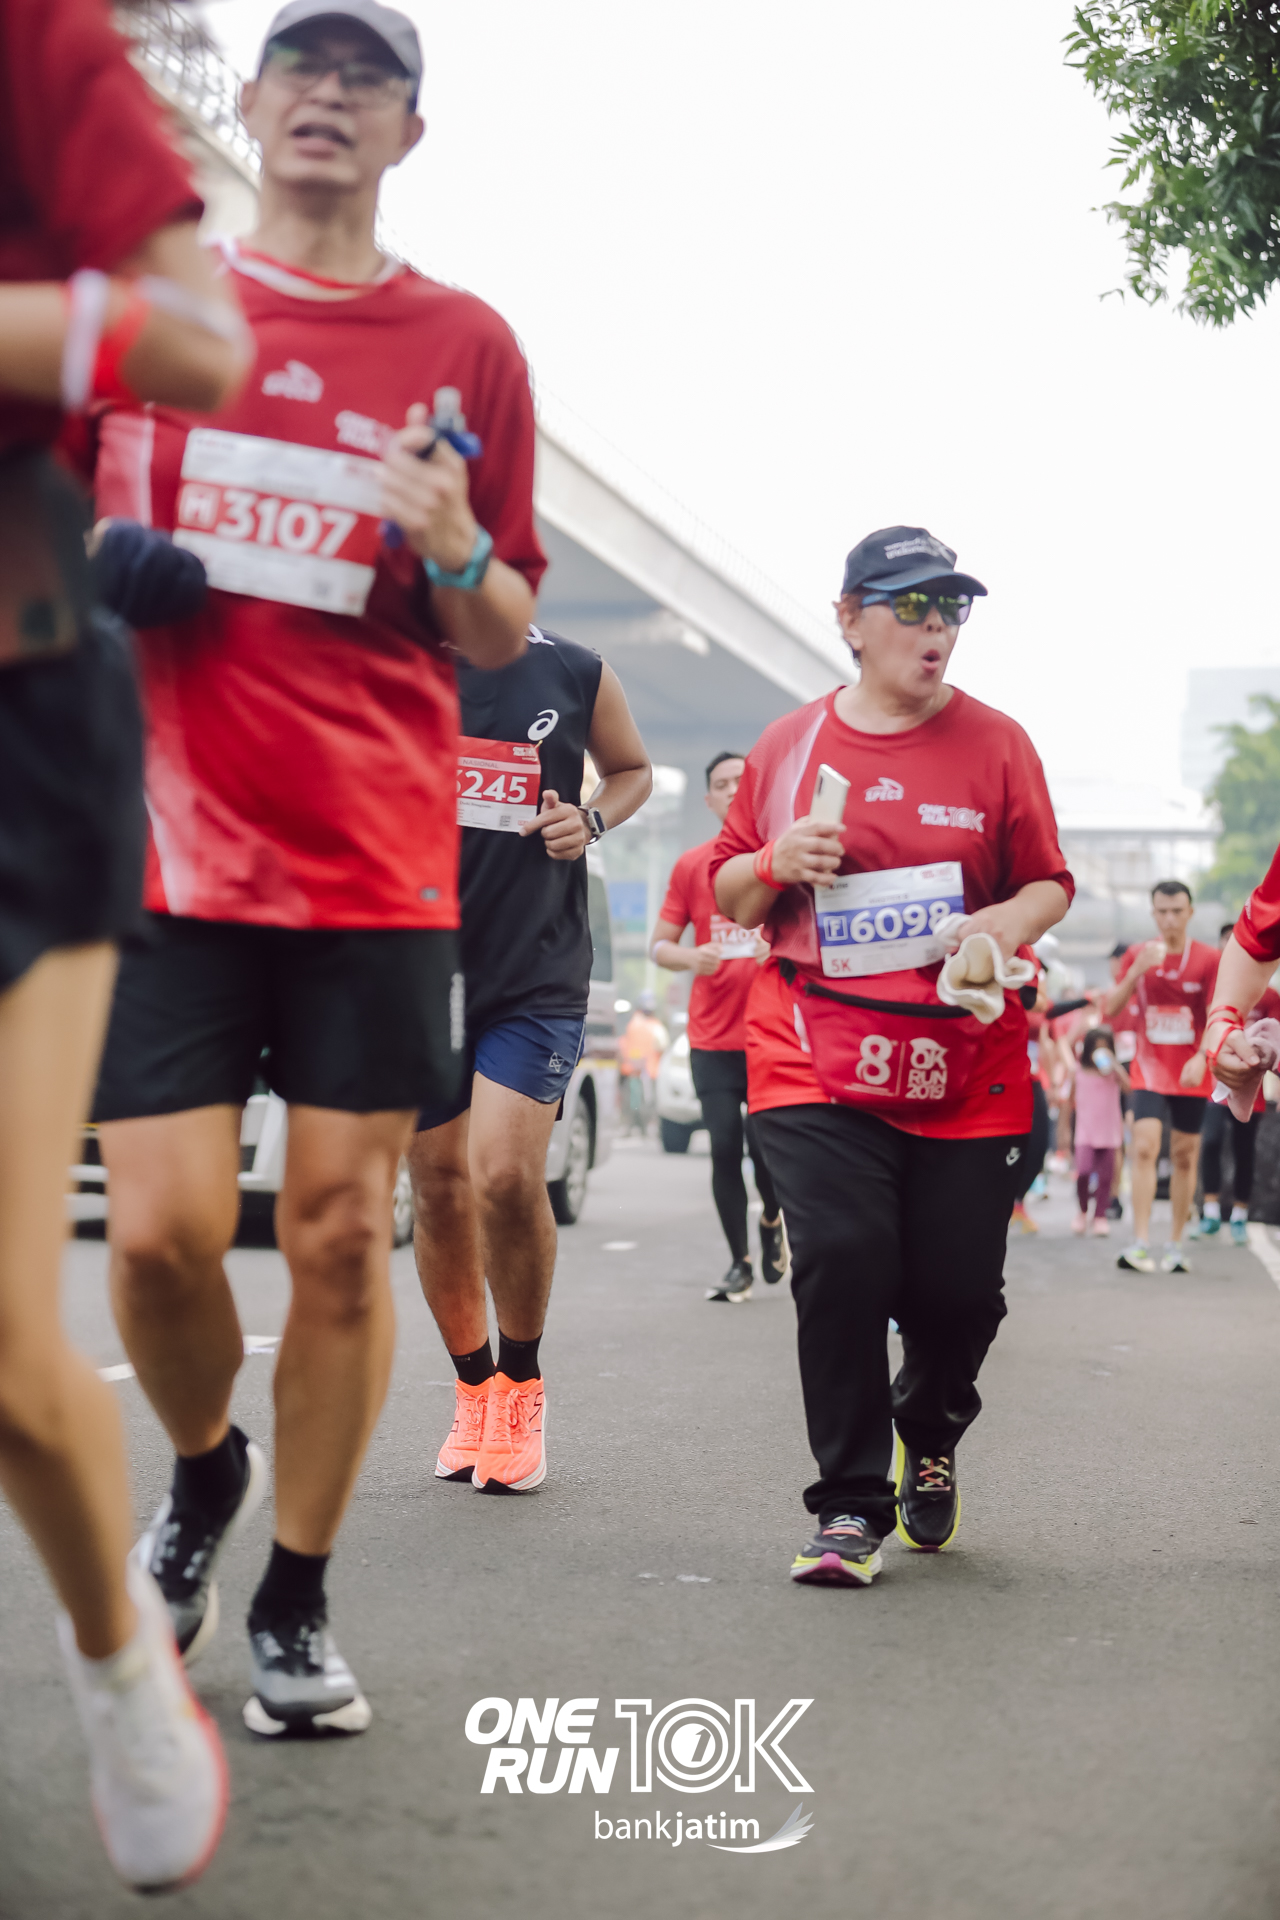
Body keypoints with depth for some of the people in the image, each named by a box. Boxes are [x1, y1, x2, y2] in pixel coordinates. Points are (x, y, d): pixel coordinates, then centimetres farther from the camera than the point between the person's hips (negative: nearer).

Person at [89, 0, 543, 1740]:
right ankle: (205, 1469, 27)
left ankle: (296, 1608, 16)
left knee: (342, 1229, 0)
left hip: (378, 862, 0)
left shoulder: (465, 347, 8)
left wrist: (455, 550, -11)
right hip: (167, 847, 0)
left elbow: (505, 639, 10)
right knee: (161, 1226, -6)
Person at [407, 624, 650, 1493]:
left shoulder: (578, 674, 3)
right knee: (438, 1188, 6)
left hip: (538, 972, -2)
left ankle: (523, 1387, 6)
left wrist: (590, 820, -1)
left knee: (506, 1177, -16)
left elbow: (633, 770, 20)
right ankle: (474, 1389, 26)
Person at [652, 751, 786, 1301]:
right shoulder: (691, 866, 7)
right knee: (724, 1150, 0)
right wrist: (691, 957, -14)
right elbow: (659, 946, 8)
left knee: (766, 1146, -9)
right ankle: (739, 1264, 15)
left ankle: (772, 1220, 24)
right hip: (712, 1037, 2)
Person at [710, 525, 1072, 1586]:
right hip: (817, 1056, 0)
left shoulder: (995, 741, 6)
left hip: (966, 1062, 1)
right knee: (841, 1258, -16)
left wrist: (1004, 925, -13)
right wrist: (775, 862, -6)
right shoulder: (788, 744, 7)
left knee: (958, 1287, 1)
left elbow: (1049, 883, 9)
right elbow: (729, 896, 16)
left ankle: (930, 1434, 35)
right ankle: (853, 1503, 0)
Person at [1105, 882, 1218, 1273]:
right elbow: (1110, 1010, -1)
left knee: (1185, 1157, 5)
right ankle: (1140, 1244, -19)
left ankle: (1175, 1246, 15)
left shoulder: (1208, 959, -2)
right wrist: (1137, 971, -15)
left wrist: (1200, 1058, -20)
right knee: (1144, 1147, -16)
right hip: (1150, 1069, 0)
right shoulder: (1138, 955, 3)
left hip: (1191, 1076, 0)